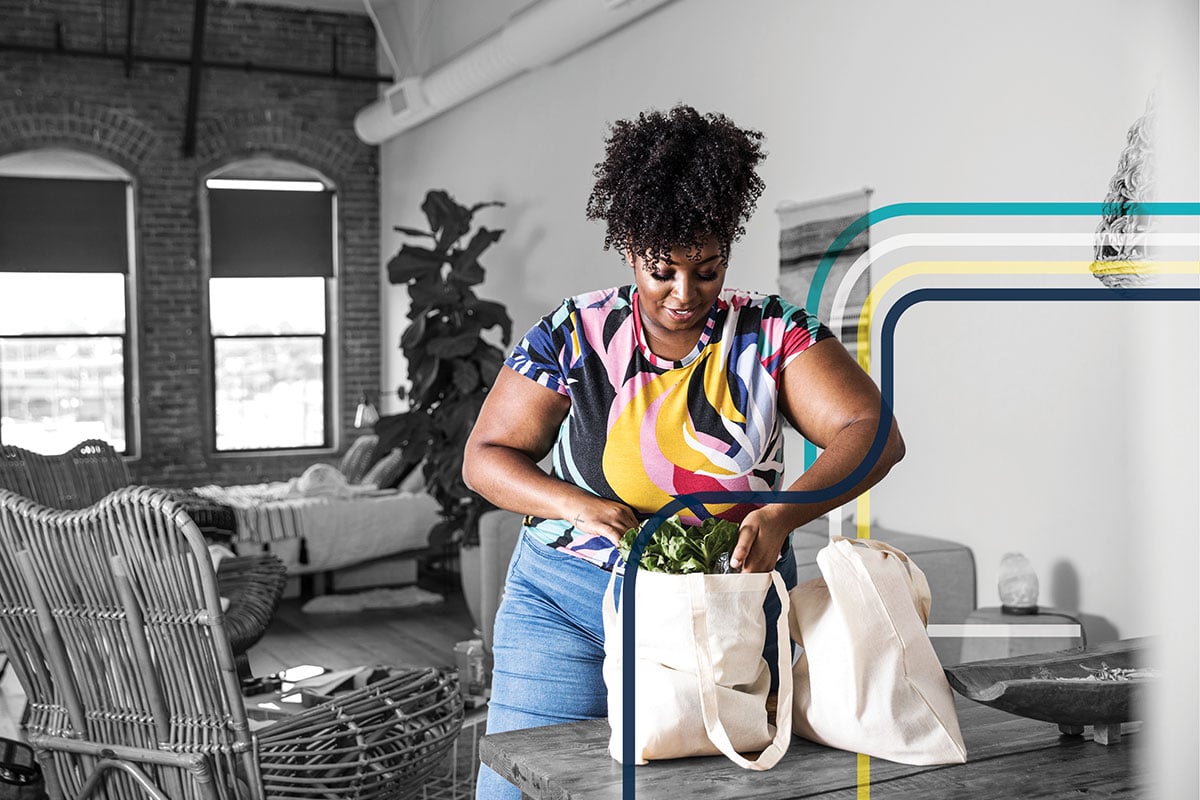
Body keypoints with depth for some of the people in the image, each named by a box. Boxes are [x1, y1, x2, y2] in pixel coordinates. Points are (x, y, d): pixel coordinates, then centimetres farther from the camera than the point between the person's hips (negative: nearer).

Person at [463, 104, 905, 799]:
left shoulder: (773, 336, -6)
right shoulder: (573, 338, -5)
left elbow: (872, 433, -14)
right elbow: (486, 457, -1)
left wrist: (783, 514, -31)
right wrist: (578, 506, -20)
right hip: (568, 603, 0)